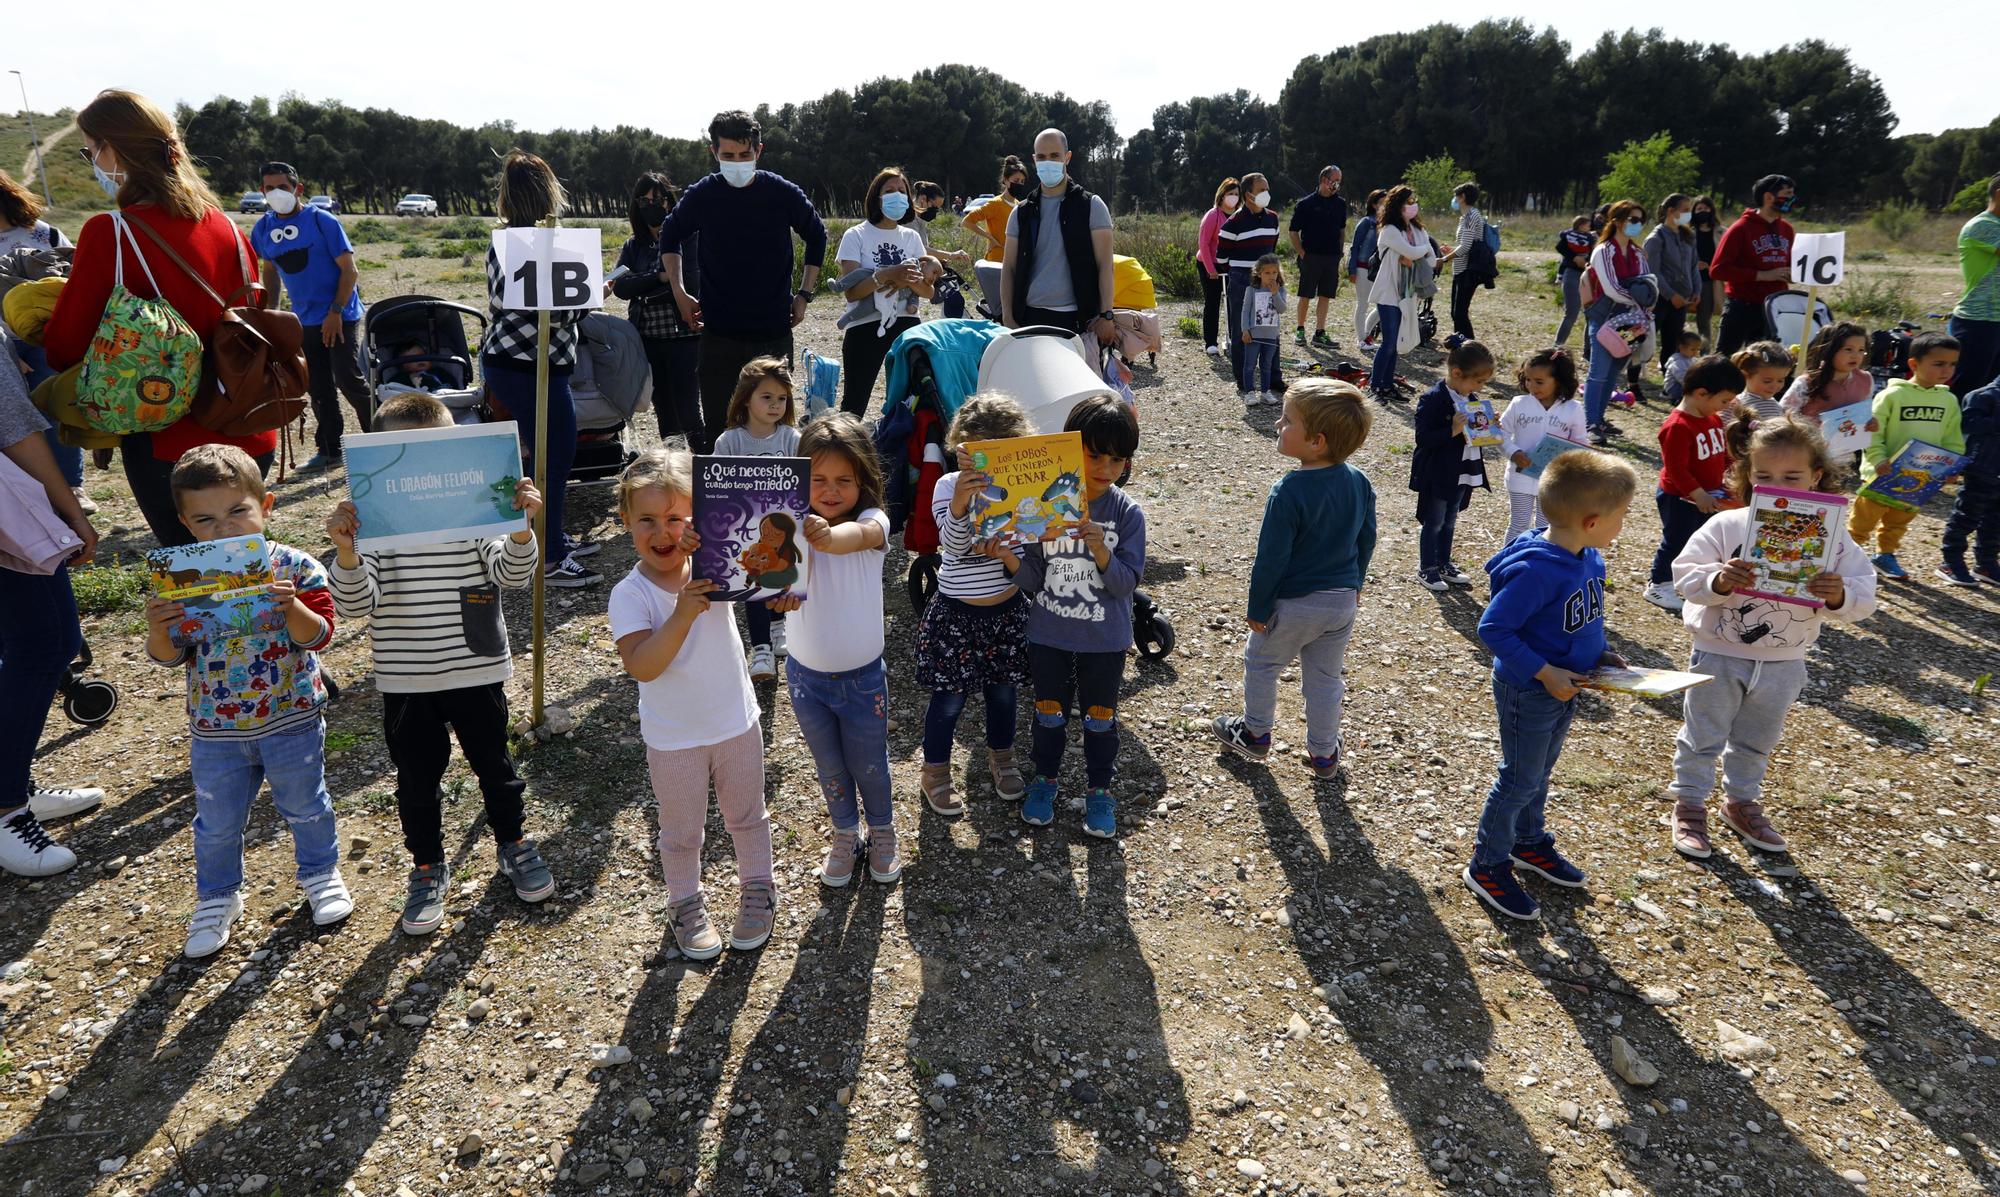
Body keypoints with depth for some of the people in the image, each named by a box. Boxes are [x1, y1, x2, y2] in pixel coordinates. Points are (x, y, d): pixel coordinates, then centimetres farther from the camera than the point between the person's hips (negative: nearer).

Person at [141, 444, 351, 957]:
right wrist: (157, 627, -26)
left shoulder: (293, 567, -14)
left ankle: (320, 874, 42)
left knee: (305, 807, 18)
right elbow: (168, 656, -5)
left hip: (292, 720, -2)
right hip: (215, 731, 2)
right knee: (217, 822, 17)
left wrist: (291, 606, -36)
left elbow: (318, 635, -18)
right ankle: (217, 899, 40)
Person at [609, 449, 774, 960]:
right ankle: (686, 904, 42)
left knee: (747, 817, 22)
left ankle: (758, 890, 44)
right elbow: (641, 667, -28)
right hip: (673, 739, -2)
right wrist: (681, 616, -40)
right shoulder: (630, 594, -18)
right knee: (681, 832, 18)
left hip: (737, 724, 2)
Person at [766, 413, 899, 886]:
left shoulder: (873, 522, -18)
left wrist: (828, 536, -66)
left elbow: (855, 537, -43)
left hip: (863, 677, -1)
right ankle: (845, 836, 46)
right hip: (807, 675, 2)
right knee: (830, 768, 21)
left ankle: (882, 831, 46)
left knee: (869, 765, 17)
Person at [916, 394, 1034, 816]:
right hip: (956, 614, -3)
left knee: (1003, 691, 19)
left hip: (1007, 611, 3)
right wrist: (960, 503, -45)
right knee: (949, 699, 9)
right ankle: (935, 774, 30)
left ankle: (1001, 758, 45)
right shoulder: (948, 486, -14)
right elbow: (953, 545, -27)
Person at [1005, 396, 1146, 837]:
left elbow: (1126, 584, -15)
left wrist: (1101, 551, -32)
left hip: (1104, 640, -1)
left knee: (1100, 717, 16)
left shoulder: (1127, 513, -13)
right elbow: (1033, 580, -7)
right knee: (1049, 713, 18)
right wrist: (1010, 559, -27)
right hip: (1048, 635, 1)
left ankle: (1098, 789, 37)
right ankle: (1045, 778, 42)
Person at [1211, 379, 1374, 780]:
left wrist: (1257, 609, -10)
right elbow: (1366, 541, 6)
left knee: (1261, 663, 19)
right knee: (1325, 677, 19)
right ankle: (1324, 754, 30)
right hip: (1342, 602, 6)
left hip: (1293, 604, -5)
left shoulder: (1288, 493, -26)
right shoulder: (1360, 483, -6)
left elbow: (1271, 559, -21)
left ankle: (1255, 734, 36)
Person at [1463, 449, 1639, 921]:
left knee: (1540, 771, 25)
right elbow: (1493, 628, -28)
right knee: (1519, 780, 5)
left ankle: (1530, 843, 46)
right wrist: (1545, 673, -26)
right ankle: (1487, 867, 22)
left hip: (1563, 687, 8)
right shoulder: (1535, 570, -32)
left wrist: (1599, 654, -1)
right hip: (1528, 692, -8)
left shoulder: (1590, 560, -4)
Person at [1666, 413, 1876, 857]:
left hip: (1785, 664, 3)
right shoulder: (1726, 526, -16)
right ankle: (1690, 804, 30)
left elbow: (1864, 599, -9)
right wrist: (1718, 581, -35)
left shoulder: (1831, 537, -10)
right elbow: (1684, 576, -16)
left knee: (1757, 742, 23)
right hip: (1720, 655, -3)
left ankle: (1742, 803, 44)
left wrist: (1840, 595, -31)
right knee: (1702, 737, 12)